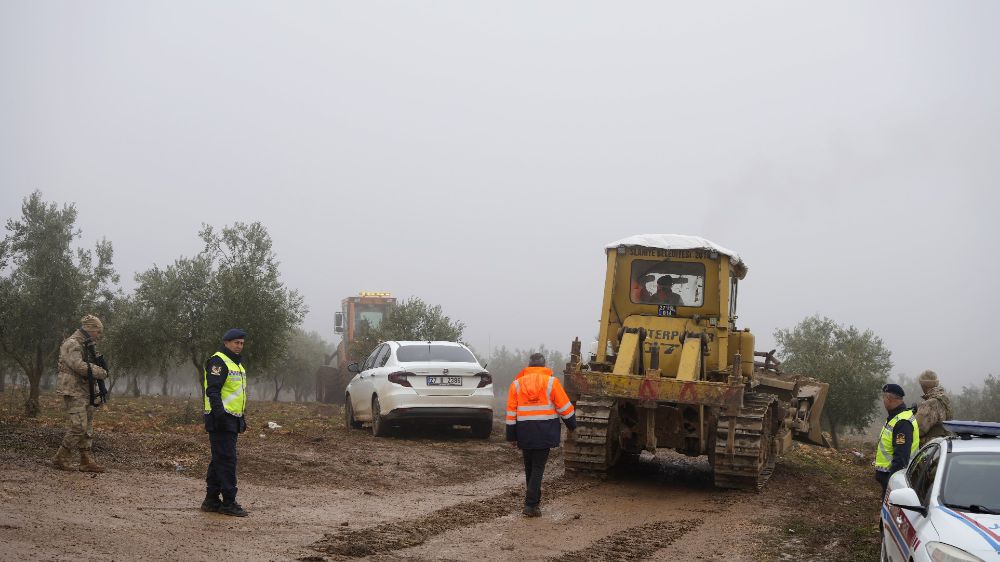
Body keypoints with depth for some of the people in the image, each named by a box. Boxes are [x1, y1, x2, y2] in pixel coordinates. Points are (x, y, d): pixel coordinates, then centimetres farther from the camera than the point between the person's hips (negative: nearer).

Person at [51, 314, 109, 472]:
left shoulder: (87, 346, 17)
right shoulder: (71, 344, -12)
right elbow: (79, 366, -24)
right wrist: (102, 373, -15)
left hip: (86, 393, 10)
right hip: (74, 393, -10)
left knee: (87, 429, 8)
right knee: (78, 428, -13)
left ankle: (87, 461, 11)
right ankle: (60, 459, -3)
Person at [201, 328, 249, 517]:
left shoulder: (237, 364, 21)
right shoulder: (218, 362, -11)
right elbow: (212, 391, -20)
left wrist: (242, 418, 26)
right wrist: (220, 414, -28)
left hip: (232, 420, 10)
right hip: (221, 420, -10)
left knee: (219, 460, 12)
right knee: (227, 460, -9)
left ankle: (211, 500, 18)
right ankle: (228, 502, -7)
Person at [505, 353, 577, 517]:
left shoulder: (517, 383, 5)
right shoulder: (551, 382, -2)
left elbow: (511, 411, 5)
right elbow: (564, 406, -2)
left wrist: (512, 436, 10)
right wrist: (571, 425, 12)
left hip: (525, 434, 3)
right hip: (544, 434, -3)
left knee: (529, 467, 18)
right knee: (538, 468, -1)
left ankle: (534, 499, 28)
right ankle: (531, 504, -8)